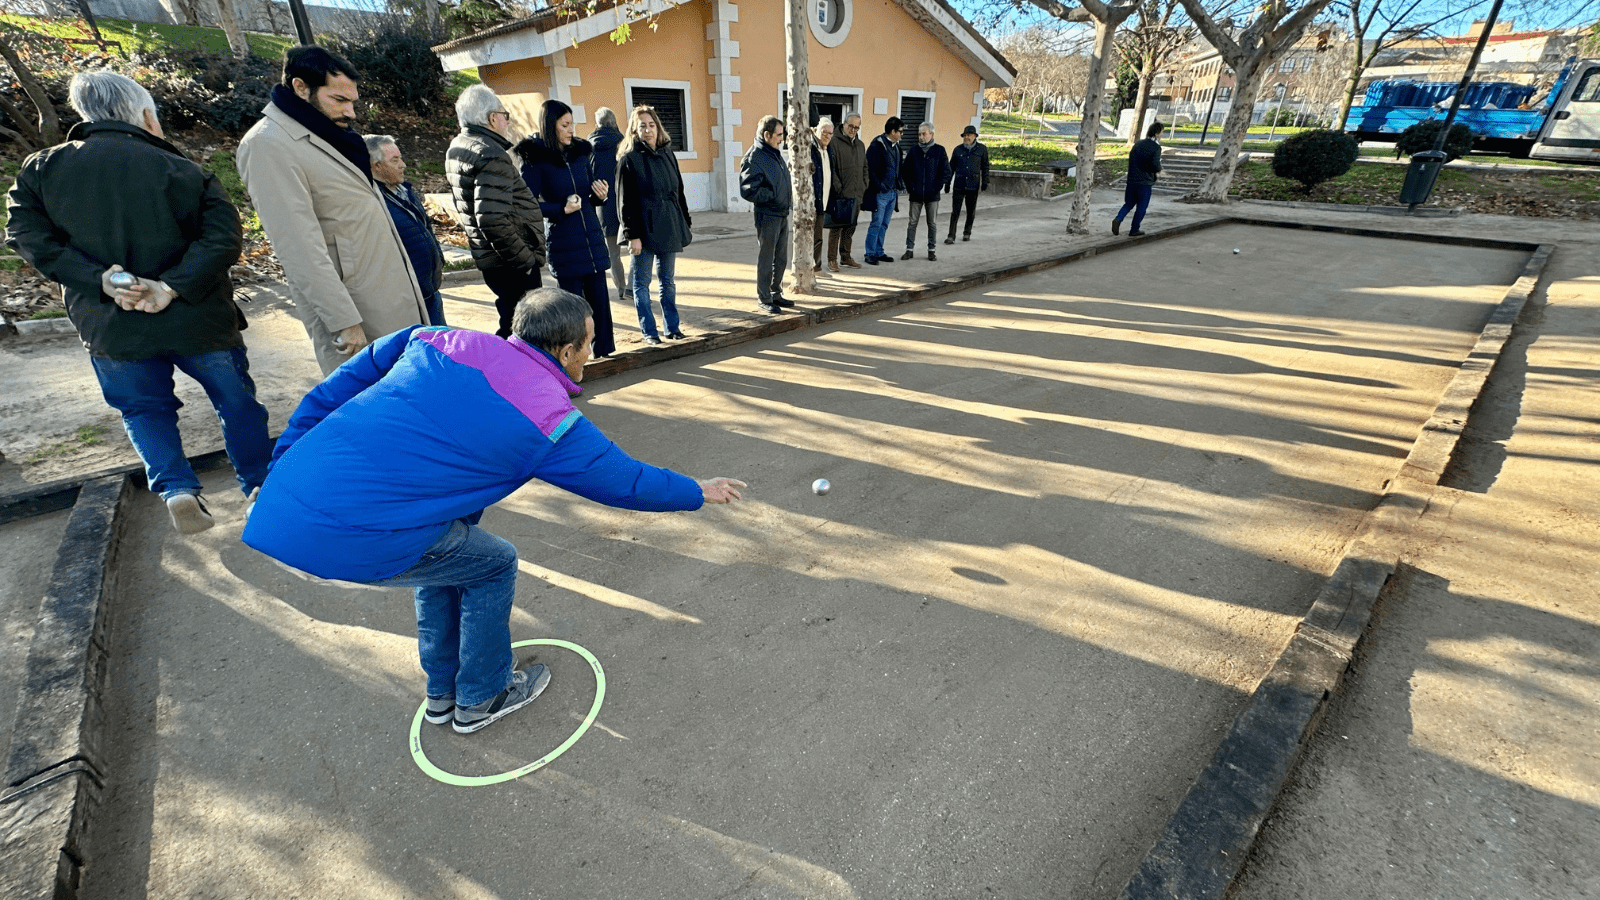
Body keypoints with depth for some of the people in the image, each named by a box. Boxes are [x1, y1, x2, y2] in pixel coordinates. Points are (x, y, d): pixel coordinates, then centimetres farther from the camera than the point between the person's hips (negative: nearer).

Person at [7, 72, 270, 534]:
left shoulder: (41, 170, 2)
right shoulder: (180, 169, -9)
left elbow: (29, 235, -7)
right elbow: (223, 236, -20)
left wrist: (100, 278, -12)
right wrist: (174, 286, -20)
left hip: (111, 325, 3)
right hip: (196, 319, -2)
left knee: (145, 408, 18)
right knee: (235, 398, 14)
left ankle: (175, 488, 2)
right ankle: (260, 484, 21)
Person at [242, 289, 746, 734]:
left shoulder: (439, 342, 9)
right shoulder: (550, 420, -6)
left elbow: (337, 388, 13)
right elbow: (626, 482, 5)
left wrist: (284, 464, 21)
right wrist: (698, 492, 20)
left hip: (281, 502, 8)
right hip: (352, 539, -7)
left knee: (448, 547, 27)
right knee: (493, 564, 15)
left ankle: (443, 692, 44)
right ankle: (481, 699, 33)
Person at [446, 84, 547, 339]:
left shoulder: (457, 147, 14)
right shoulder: (491, 156, -18)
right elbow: (493, 220, -27)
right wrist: (526, 259, -20)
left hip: (487, 257, 10)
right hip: (511, 261, -10)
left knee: (511, 321, 20)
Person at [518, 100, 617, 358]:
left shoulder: (581, 152, 11)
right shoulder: (535, 160, -5)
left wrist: (601, 195, -4)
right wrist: (561, 209, -20)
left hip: (592, 237, 5)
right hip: (563, 242, -4)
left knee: (599, 295, 5)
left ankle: (604, 348, 17)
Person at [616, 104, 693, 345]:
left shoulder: (668, 154, 11)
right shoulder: (629, 159, -4)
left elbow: (679, 192, 14)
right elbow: (625, 201, -8)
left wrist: (685, 224, 10)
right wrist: (632, 234, -14)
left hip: (669, 227, 5)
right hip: (644, 230, -5)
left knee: (668, 280, 12)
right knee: (642, 282, 3)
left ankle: (672, 327, 21)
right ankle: (649, 331, 11)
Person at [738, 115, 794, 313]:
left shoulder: (775, 152, 11)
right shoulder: (754, 158, -16)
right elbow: (748, 191, -20)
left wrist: (789, 195, 8)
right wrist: (773, 195, -14)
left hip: (782, 214, 8)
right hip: (767, 216, -8)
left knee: (781, 259, 16)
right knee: (766, 260, 2)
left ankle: (776, 294, 29)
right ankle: (764, 299, 13)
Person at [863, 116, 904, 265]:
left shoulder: (896, 146, 15)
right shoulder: (877, 145, -11)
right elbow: (870, 169, -15)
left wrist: (898, 186, 13)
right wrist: (880, 186, -17)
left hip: (892, 192, 8)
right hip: (881, 192, -8)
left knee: (884, 224, 11)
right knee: (877, 224, -5)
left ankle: (879, 252, 19)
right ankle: (870, 254, 2)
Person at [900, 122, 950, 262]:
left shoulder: (939, 150, 1)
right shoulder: (913, 151, 6)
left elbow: (946, 172, 0)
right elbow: (904, 171, 7)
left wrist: (936, 187, -8)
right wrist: (910, 187, -3)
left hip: (932, 194, -1)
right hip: (916, 194, 1)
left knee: (932, 223, 5)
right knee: (912, 222, 2)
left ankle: (931, 250, 14)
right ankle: (909, 249, 8)